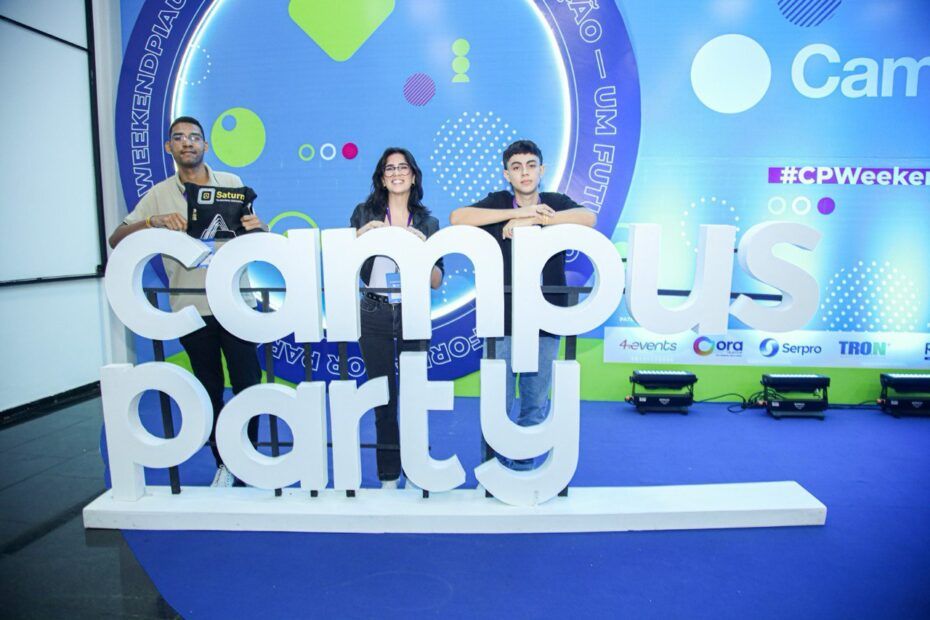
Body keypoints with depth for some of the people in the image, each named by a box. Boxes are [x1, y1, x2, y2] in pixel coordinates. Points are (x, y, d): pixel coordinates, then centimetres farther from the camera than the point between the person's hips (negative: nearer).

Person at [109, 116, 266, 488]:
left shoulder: (231, 183, 6)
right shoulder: (159, 195, 6)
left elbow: (260, 237, 9)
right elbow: (117, 239, 0)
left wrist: (256, 227, -16)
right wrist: (154, 221, -19)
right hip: (190, 307, 1)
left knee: (248, 386, -1)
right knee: (210, 390, 11)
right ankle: (224, 464, 25)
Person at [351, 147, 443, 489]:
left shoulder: (427, 222, 6)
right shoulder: (364, 213, 5)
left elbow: (436, 281, 3)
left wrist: (423, 248, -12)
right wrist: (361, 235, -11)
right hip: (374, 314, 0)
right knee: (383, 396, 7)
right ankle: (388, 475, 21)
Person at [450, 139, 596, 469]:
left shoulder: (557, 203, 7)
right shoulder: (498, 202, 4)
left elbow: (589, 218, -13)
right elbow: (457, 217, -14)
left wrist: (533, 219, -18)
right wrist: (518, 211, -16)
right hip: (501, 320, -1)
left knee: (536, 404, 11)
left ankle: (524, 464, 28)